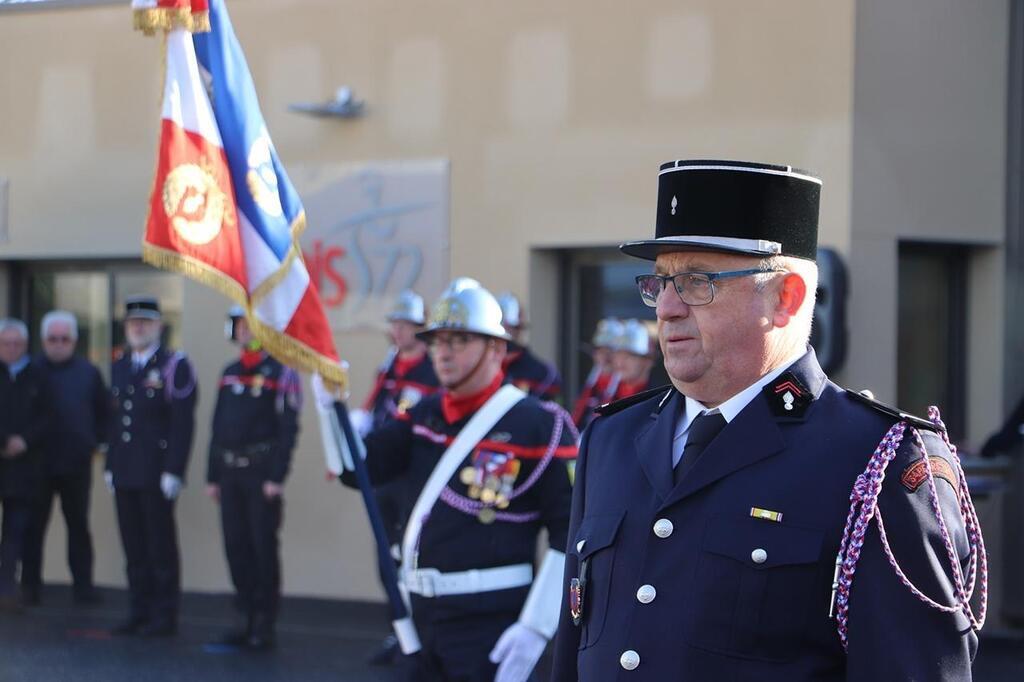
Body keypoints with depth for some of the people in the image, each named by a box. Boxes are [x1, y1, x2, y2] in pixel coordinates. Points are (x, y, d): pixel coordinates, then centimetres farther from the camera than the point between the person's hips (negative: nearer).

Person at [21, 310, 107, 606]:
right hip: (38, 463, -1)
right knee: (33, 526, 4)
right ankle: (30, 585, 11)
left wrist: (96, 440, 3)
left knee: (78, 525, 6)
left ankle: (82, 584, 10)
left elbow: (104, 412, 12)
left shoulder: (88, 372, 4)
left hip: (77, 463, 1)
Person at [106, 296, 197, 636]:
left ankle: (165, 616, 3)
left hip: (156, 475, -6)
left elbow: (183, 422, -10)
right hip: (125, 474, 6)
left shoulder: (174, 366, -4)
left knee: (161, 545, -2)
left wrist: (174, 471, -15)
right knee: (134, 546, 8)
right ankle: (140, 612, 14)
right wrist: (110, 465, 13)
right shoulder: (119, 368, 16)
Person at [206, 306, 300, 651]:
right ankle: (247, 618, 15)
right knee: (236, 547, 7)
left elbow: (288, 428, -11)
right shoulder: (229, 373, 15)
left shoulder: (281, 373, -5)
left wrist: (277, 477, -17)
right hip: (231, 473, 6)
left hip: (262, 473, -6)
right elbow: (218, 426, 17)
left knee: (263, 548, -4)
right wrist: (213, 476, 14)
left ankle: (265, 624, 2)